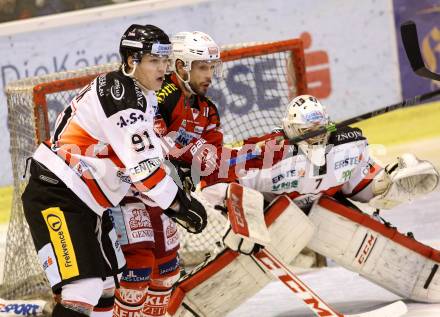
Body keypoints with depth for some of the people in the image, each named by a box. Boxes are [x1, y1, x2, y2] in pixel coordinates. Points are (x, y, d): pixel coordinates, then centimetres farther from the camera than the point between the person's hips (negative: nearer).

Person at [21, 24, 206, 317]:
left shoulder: (140, 94, 12)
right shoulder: (120, 95, -20)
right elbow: (142, 164, -22)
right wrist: (181, 204, -14)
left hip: (84, 202, 11)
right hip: (55, 198, -11)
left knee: (107, 284, 19)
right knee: (82, 292, -21)